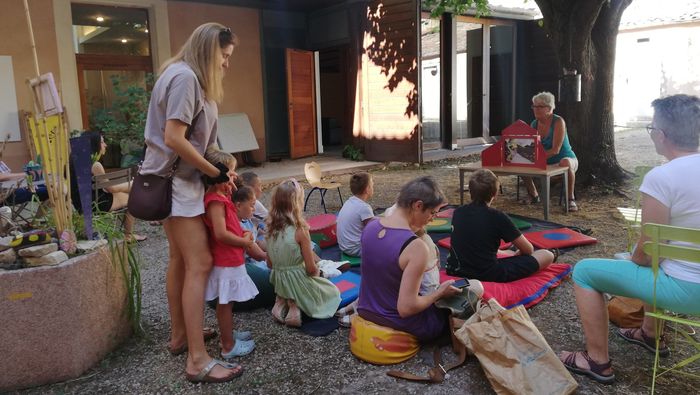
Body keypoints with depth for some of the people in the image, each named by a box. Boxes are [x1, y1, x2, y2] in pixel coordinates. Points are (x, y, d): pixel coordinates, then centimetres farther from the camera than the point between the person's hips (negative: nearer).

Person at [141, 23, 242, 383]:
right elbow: (173, 139, -23)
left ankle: (180, 336, 29)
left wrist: (217, 164, 2)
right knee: (199, 264, -10)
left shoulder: (188, 76, 16)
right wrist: (215, 172, -15)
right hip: (176, 181, -10)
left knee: (181, 260, 15)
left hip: (180, 179, 11)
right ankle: (198, 361, -5)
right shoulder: (185, 76, -17)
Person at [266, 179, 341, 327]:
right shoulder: (300, 231, -24)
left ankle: (282, 301, 10)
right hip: (297, 281, -6)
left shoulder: (271, 227, -6)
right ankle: (295, 305, 0)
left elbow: (270, 263, 4)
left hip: (278, 281, 6)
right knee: (333, 292, 21)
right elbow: (311, 268, -18)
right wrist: (317, 273, 4)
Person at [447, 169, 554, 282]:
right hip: (489, 275, -6)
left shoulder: (458, 213, 2)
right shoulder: (497, 217, -13)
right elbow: (528, 249, -2)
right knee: (547, 256, 7)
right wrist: (519, 253, 23)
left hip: (456, 271, 6)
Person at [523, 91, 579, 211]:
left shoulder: (558, 122, -18)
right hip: (546, 163, 6)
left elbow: (555, 150, -27)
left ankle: (571, 199, -25)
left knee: (565, 163, -40)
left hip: (566, 158, -6)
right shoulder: (534, 124, 1)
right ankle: (534, 196, 8)